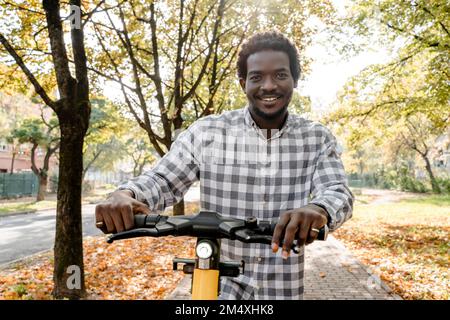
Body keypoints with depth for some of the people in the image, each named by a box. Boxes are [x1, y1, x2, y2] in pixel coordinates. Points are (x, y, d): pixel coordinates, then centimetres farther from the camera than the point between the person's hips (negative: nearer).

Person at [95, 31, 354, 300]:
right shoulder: (207, 132, -8)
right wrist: (124, 195, -30)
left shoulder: (317, 139, -5)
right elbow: (162, 180, -8)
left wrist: (318, 209, -40)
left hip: (284, 288, 2)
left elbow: (338, 192, -15)